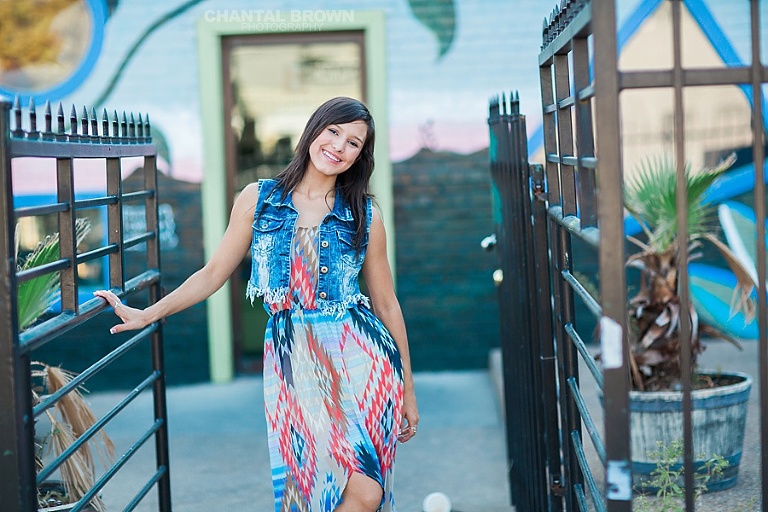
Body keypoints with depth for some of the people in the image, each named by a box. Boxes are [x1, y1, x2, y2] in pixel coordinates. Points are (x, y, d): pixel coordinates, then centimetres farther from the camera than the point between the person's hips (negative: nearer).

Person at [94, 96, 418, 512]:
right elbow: (213, 274, 13)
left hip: (359, 358, 1)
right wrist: (145, 315, 10)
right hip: (293, 362, 0)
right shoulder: (257, 199, 7)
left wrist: (407, 389, 12)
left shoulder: (365, 216, 7)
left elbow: (386, 304, 11)